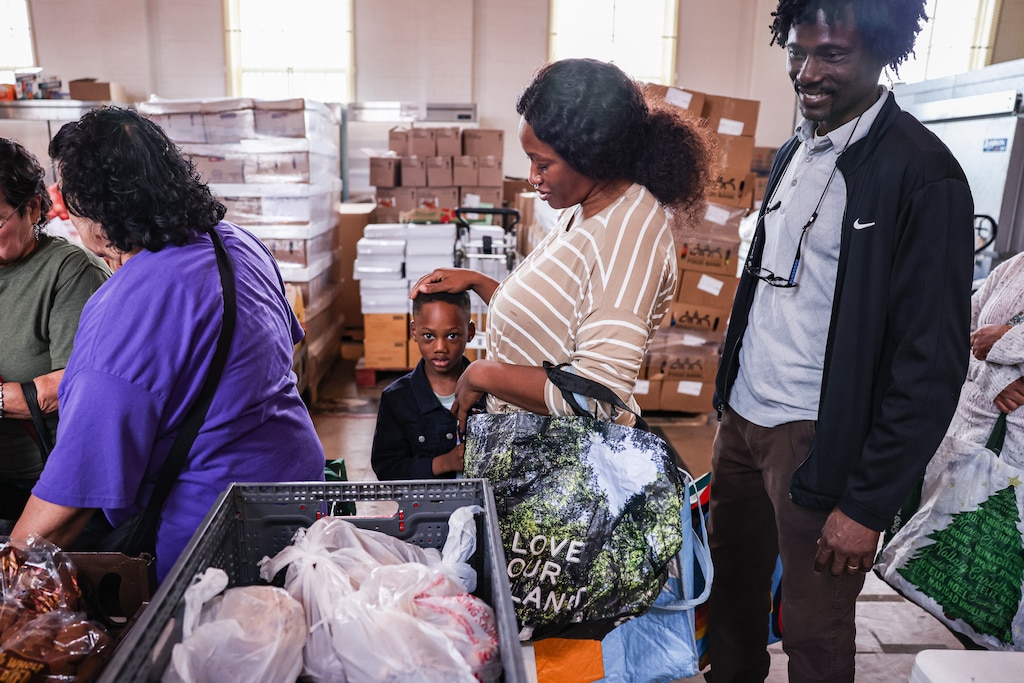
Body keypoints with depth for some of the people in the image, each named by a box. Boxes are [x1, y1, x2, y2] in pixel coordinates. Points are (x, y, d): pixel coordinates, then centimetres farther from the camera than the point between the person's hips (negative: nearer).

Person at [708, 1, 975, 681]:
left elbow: (934, 362, -16)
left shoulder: (922, 175, -14)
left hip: (818, 441, -6)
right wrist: (730, 393, 14)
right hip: (743, 418, 7)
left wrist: (868, 505, -15)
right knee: (732, 585, 20)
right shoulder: (796, 152, 9)